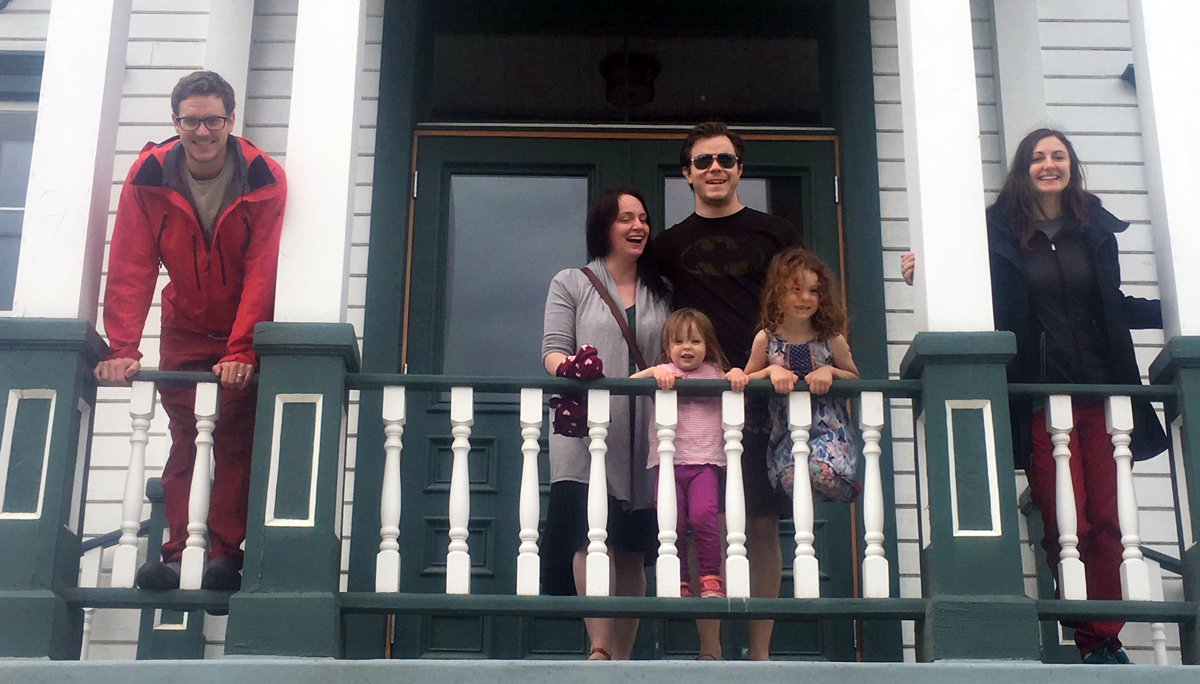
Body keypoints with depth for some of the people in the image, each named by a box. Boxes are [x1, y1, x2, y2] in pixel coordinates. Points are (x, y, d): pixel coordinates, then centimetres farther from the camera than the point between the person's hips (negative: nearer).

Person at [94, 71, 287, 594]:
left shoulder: (265, 181, -17)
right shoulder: (148, 177, -11)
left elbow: (262, 274, -21)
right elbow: (130, 269, -13)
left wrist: (241, 351, -29)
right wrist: (123, 348, -22)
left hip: (246, 335, -2)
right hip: (184, 330, 2)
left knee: (236, 440, -9)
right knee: (184, 442, -3)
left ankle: (224, 554, -6)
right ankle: (179, 554, -1)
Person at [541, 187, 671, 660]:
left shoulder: (661, 294, 20)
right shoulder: (571, 284, 12)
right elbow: (553, 350, 2)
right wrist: (568, 366, -20)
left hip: (644, 436, 3)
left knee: (633, 549, 2)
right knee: (592, 535, -19)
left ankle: (622, 655, 5)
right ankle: (599, 649, -25)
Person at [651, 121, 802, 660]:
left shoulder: (776, 234, 13)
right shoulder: (669, 245, 15)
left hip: (765, 394, 0)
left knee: (763, 522, -2)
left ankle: (760, 652, 4)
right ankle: (710, 652, 2)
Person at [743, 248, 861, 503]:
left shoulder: (831, 339, 0)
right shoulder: (766, 340, 0)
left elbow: (854, 377, 11)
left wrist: (830, 371, -9)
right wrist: (772, 370, -11)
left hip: (828, 426, -1)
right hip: (785, 431, 1)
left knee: (822, 471, -29)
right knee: (791, 478, -27)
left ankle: (849, 490, 7)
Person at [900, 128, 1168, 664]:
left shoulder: (1096, 228, 14)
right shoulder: (1000, 231, 4)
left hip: (1099, 390, 3)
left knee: (1106, 520, 0)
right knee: (1065, 524, -7)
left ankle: (1107, 640, 8)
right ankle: (1091, 642, 4)